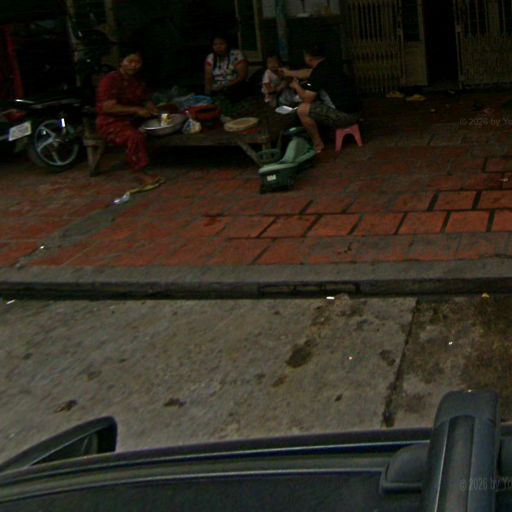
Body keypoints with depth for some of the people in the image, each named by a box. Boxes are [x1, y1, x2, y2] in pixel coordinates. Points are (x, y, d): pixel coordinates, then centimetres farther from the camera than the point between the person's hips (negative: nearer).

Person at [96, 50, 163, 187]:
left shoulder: (138, 81, 12)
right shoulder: (110, 80, -12)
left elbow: (146, 101, 21)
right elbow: (108, 107, -21)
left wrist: (152, 109, -5)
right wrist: (136, 110, -23)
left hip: (133, 120, 8)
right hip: (111, 123, -8)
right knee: (135, 136, -38)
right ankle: (139, 173, -29)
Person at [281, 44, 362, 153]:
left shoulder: (319, 72, -17)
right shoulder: (328, 66, 10)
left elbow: (307, 98, -10)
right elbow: (307, 73, 31)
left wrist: (296, 86, 10)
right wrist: (289, 73, 44)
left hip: (345, 115, -10)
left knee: (302, 109, -7)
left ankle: (318, 144, 4)